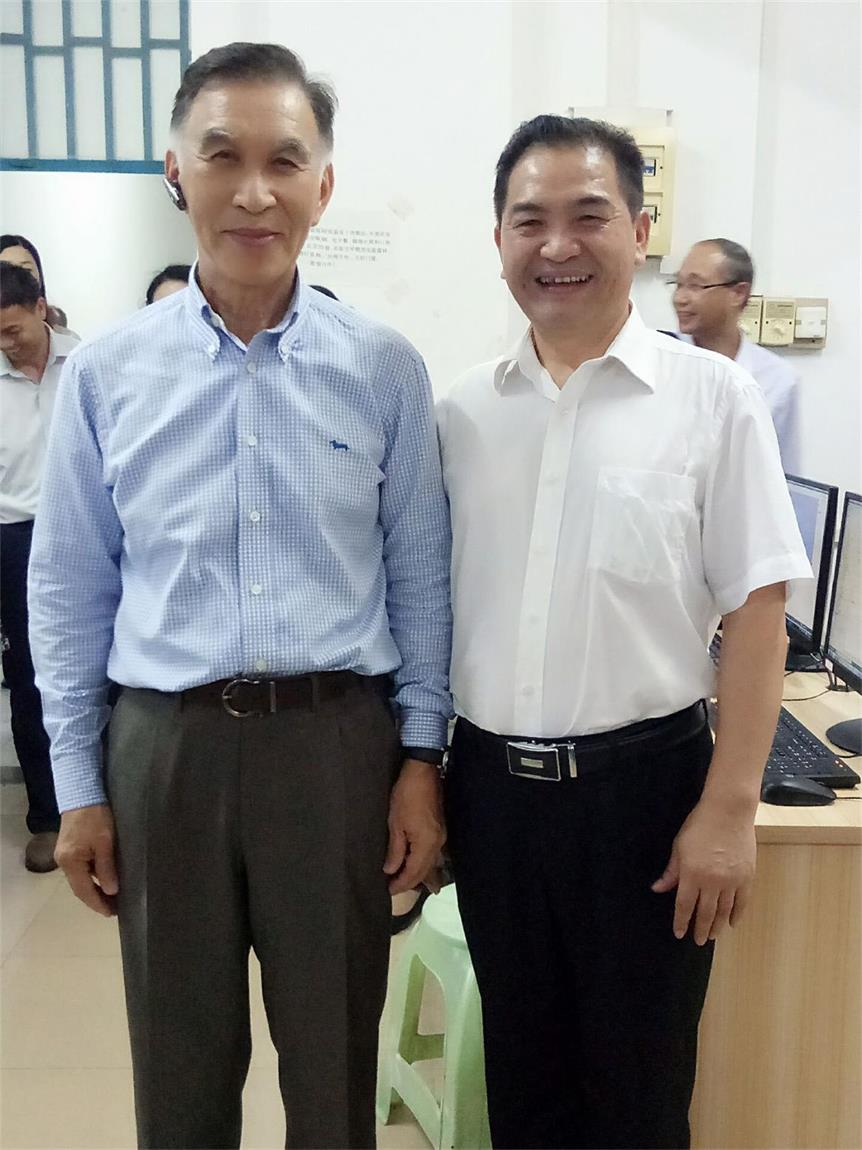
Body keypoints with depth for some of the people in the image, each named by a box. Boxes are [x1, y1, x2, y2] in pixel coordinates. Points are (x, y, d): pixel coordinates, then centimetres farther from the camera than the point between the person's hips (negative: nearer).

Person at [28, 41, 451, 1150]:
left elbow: (420, 576, 3)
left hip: (338, 738, 0)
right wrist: (78, 788, 4)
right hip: (166, 743, 1)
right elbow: (68, 589, 4)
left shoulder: (383, 367, -2)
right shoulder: (106, 372, 0)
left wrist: (421, 758, 0)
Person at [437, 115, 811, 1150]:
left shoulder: (711, 396, -6)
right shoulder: (462, 411, 3)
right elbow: (429, 603, 9)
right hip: (490, 783, 3)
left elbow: (755, 611, -7)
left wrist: (728, 811, -11)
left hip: (642, 782, -3)